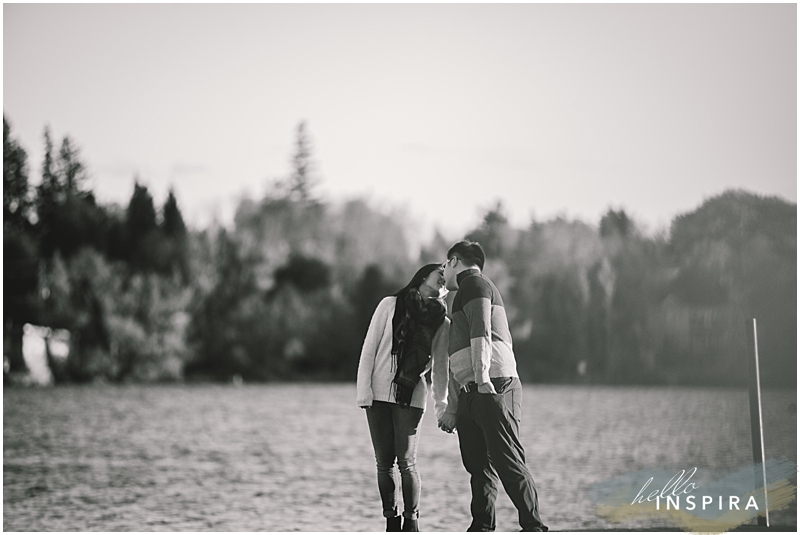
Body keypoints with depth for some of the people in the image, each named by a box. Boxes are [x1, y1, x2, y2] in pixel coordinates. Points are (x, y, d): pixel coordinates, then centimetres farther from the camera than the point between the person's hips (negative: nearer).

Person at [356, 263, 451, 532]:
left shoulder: (443, 323, 8)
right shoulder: (390, 305, 3)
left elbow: (440, 366, 12)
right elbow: (369, 348, 2)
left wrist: (442, 404, 4)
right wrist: (364, 389, -6)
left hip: (411, 397, 0)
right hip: (379, 393, 0)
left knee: (406, 462, -9)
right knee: (384, 463, 1)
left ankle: (412, 522, 1)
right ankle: (391, 522, 9)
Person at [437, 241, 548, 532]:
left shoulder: (474, 284, 1)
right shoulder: (464, 296, 30)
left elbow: (481, 332, -15)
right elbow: (459, 366, 30)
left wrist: (482, 377, -26)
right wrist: (451, 411, 29)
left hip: (495, 387, -10)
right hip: (473, 393, 10)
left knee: (508, 462, -13)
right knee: (478, 465, 5)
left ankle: (534, 526, -13)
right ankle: (482, 528, 5)